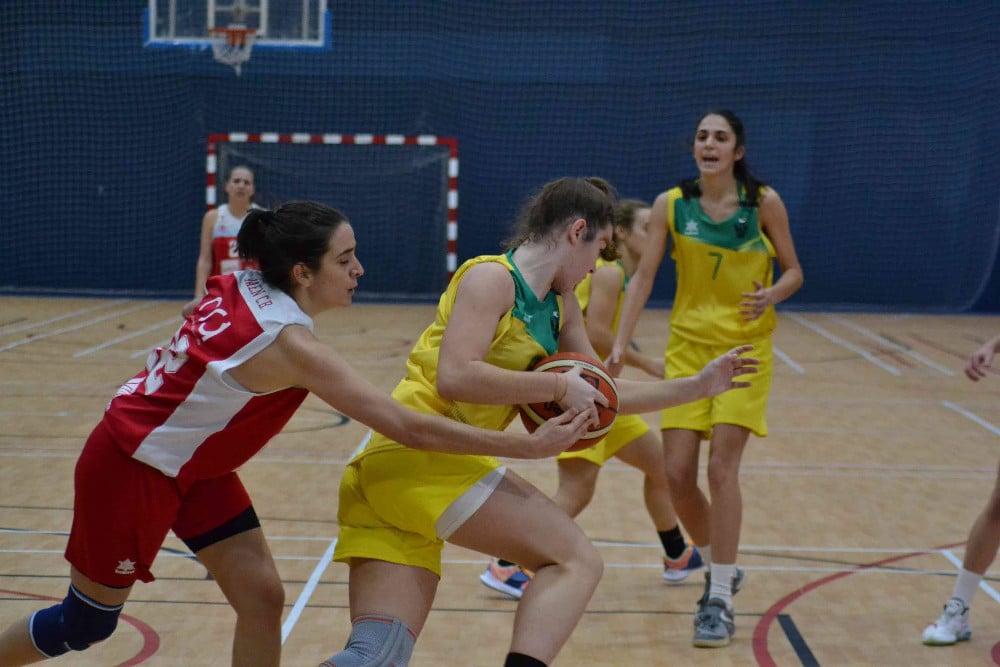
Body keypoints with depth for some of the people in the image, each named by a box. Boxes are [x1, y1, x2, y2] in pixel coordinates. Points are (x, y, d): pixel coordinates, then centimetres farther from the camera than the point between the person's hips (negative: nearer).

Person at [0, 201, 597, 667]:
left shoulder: (242, 286, -8)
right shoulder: (289, 344, -31)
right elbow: (409, 428, -33)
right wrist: (530, 446, -32)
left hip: (191, 465, 8)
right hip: (130, 471, -8)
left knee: (261, 598, 1)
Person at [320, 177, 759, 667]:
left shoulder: (560, 307, 22)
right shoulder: (491, 277, -4)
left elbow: (600, 394, 31)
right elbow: (454, 377, -19)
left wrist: (698, 386, 26)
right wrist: (556, 386, -12)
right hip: (419, 453, -9)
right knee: (578, 562, -10)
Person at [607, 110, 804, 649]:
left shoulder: (764, 202, -6)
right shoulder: (671, 204, -3)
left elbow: (793, 271, 2)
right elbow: (643, 277, -2)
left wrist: (771, 295, -21)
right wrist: (619, 345, -11)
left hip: (746, 347, -2)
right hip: (688, 346, 2)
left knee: (722, 466, -14)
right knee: (677, 473, -3)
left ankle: (720, 600, -4)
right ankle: (720, 568, 25)